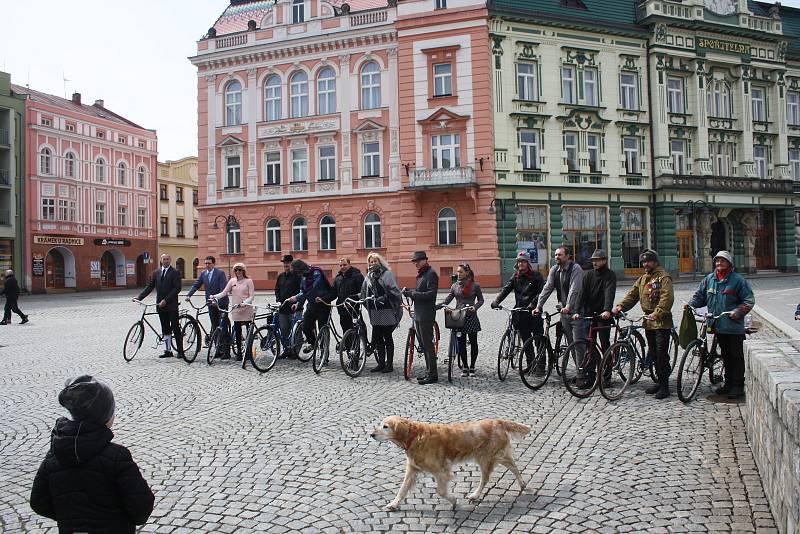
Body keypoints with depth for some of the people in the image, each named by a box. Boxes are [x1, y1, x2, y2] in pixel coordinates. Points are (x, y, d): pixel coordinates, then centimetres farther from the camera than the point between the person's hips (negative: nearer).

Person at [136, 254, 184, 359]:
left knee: (175, 328, -4)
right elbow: (150, 287, 11)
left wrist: (166, 300, -18)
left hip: (171, 305, -5)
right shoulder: (156, 272, 12)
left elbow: (177, 288, -12)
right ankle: (167, 351, 15)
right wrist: (139, 297, 0)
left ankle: (180, 351, 1)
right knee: (165, 330, 9)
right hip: (160, 305, 5)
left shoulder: (175, 272, -4)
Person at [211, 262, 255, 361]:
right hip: (236, 310, 3)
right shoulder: (232, 281, 9)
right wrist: (215, 296, -11)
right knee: (237, 331, 4)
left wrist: (245, 302, -22)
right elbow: (224, 292, 5)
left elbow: (252, 296, -5)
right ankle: (239, 351, 12)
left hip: (247, 309, -3)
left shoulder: (248, 281, 0)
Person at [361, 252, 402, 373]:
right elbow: (364, 293, 19)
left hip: (387, 310, -5)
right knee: (377, 338, 7)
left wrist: (384, 297, -21)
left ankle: (389, 364, 7)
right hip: (375, 311, 5)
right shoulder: (368, 276, 15)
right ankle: (381, 363, 16)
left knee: (387, 337, 0)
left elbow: (393, 290, -12)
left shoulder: (387, 274, -3)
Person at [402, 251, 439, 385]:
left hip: (426, 314, -10)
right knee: (424, 344, 13)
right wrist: (409, 292, 3)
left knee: (427, 344, -6)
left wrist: (413, 293, -19)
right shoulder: (421, 274, 18)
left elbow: (431, 293, -21)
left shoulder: (431, 274, -12)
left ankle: (432, 375, -1)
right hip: (419, 314, 10)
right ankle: (428, 372, 21)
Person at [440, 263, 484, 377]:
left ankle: (472, 367, 16)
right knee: (461, 343, 4)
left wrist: (475, 307, -12)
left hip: (471, 317, -2)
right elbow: (447, 299, 6)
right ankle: (465, 367, 16)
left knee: (473, 343, 4)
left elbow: (481, 300, 6)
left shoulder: (475, 286, 0)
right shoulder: (455, 286, 7)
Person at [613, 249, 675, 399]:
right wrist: (620, 306, -4)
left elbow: (667, 298, -19)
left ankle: (665, 386, -1)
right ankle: (660, 381, 24)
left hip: (662, 322, -8)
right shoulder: (642, 279, 17)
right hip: (648, 322, 8)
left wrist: (657, 313, -30)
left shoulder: (664, 277, -8)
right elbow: (632, 295, 12)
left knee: (662, 354, -7)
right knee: (653, 353, 13)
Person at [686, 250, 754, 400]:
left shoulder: (738, 280, -6)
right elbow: (700, 296, 15)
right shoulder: (709, 279, 8)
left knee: (736, 356, 1)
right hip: (718, 326, 5)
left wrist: (738, 312, -18)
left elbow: (749, 300, -5)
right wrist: (691, 304, -3)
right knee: (725, 355, 16)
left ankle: (738, 386, 8)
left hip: (734, 327, -5)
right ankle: (728, 383, 27)